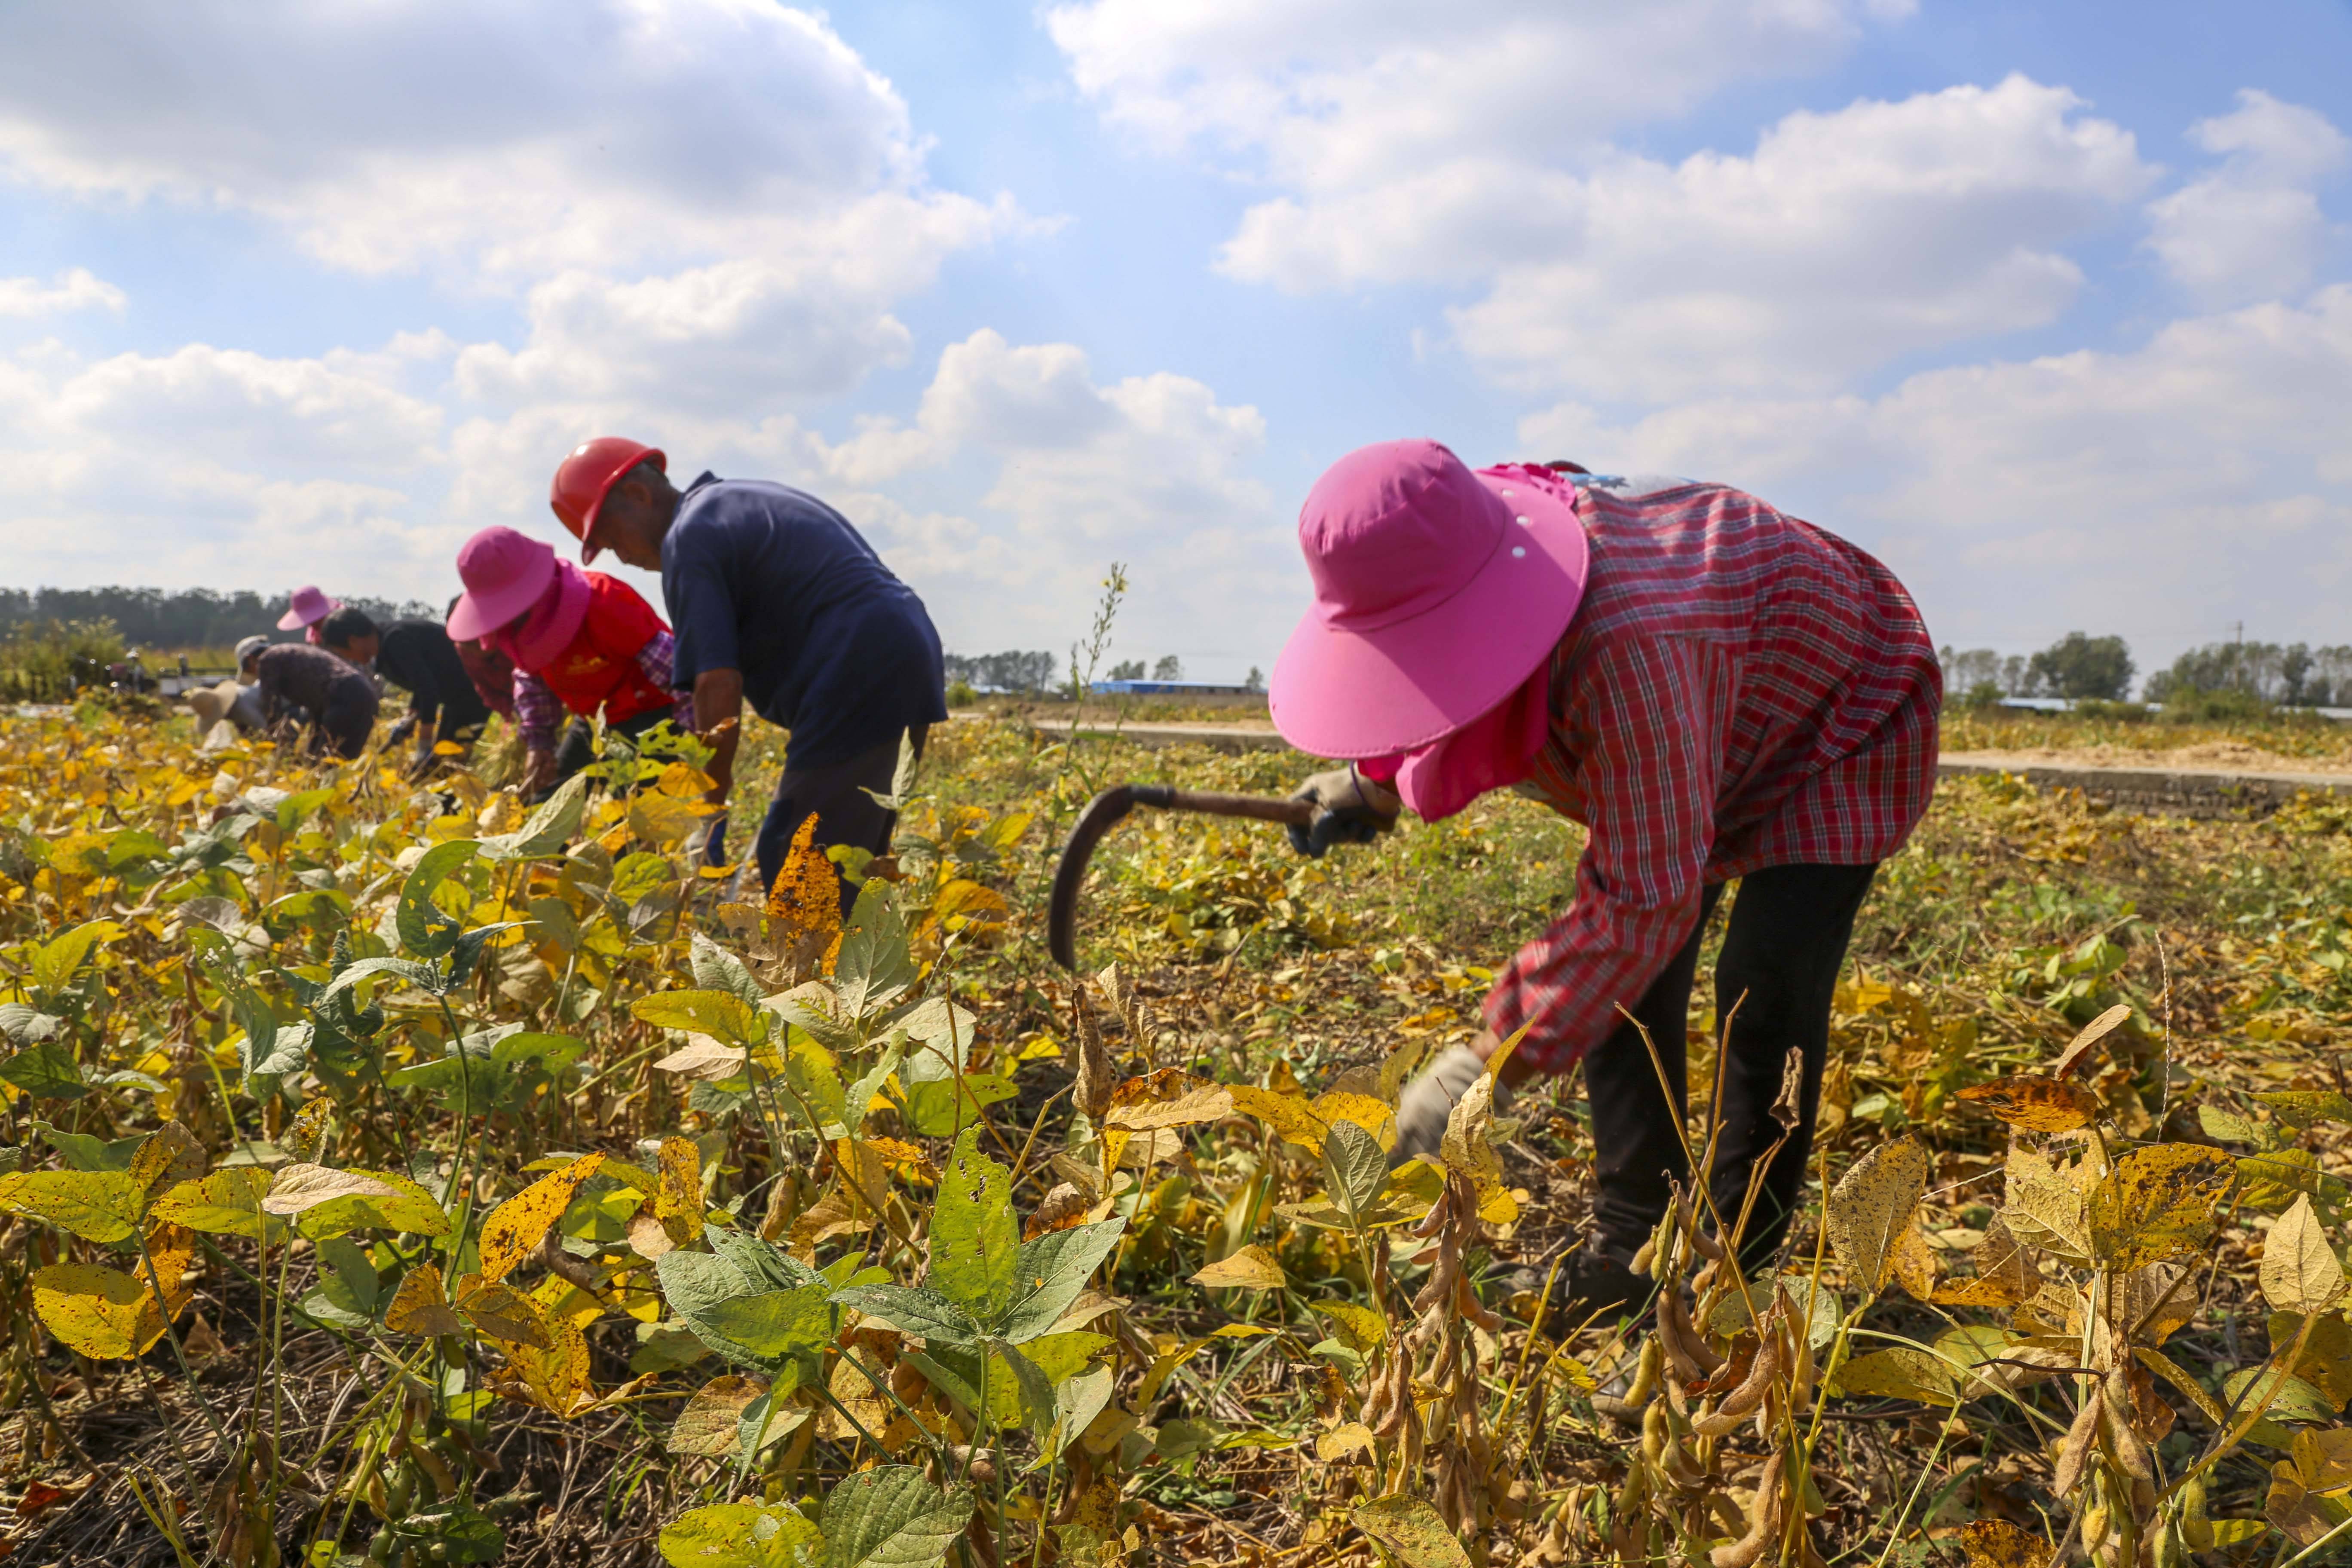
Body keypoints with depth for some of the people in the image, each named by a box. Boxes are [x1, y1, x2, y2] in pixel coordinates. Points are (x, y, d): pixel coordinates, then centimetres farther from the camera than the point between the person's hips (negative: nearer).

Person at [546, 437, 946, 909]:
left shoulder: (688, 539, -6)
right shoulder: (751, 499, 23)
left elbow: (718, 684, -14)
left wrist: (710, 809, -7)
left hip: (860, 686, -10)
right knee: (848, 871, 16)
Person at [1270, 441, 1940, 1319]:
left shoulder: (1625, 648, -50)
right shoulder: (1451, 573, -23)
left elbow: (1646, 899, -45)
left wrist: (1494, 1062, -43)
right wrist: (1375, 787, -14)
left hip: (1839, 716, -7)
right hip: (1708, 734, 7)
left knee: (1765, 993, -18)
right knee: (1623, 986, 0)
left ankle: (1734, 1264, 2)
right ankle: (1629, 1246, 13)